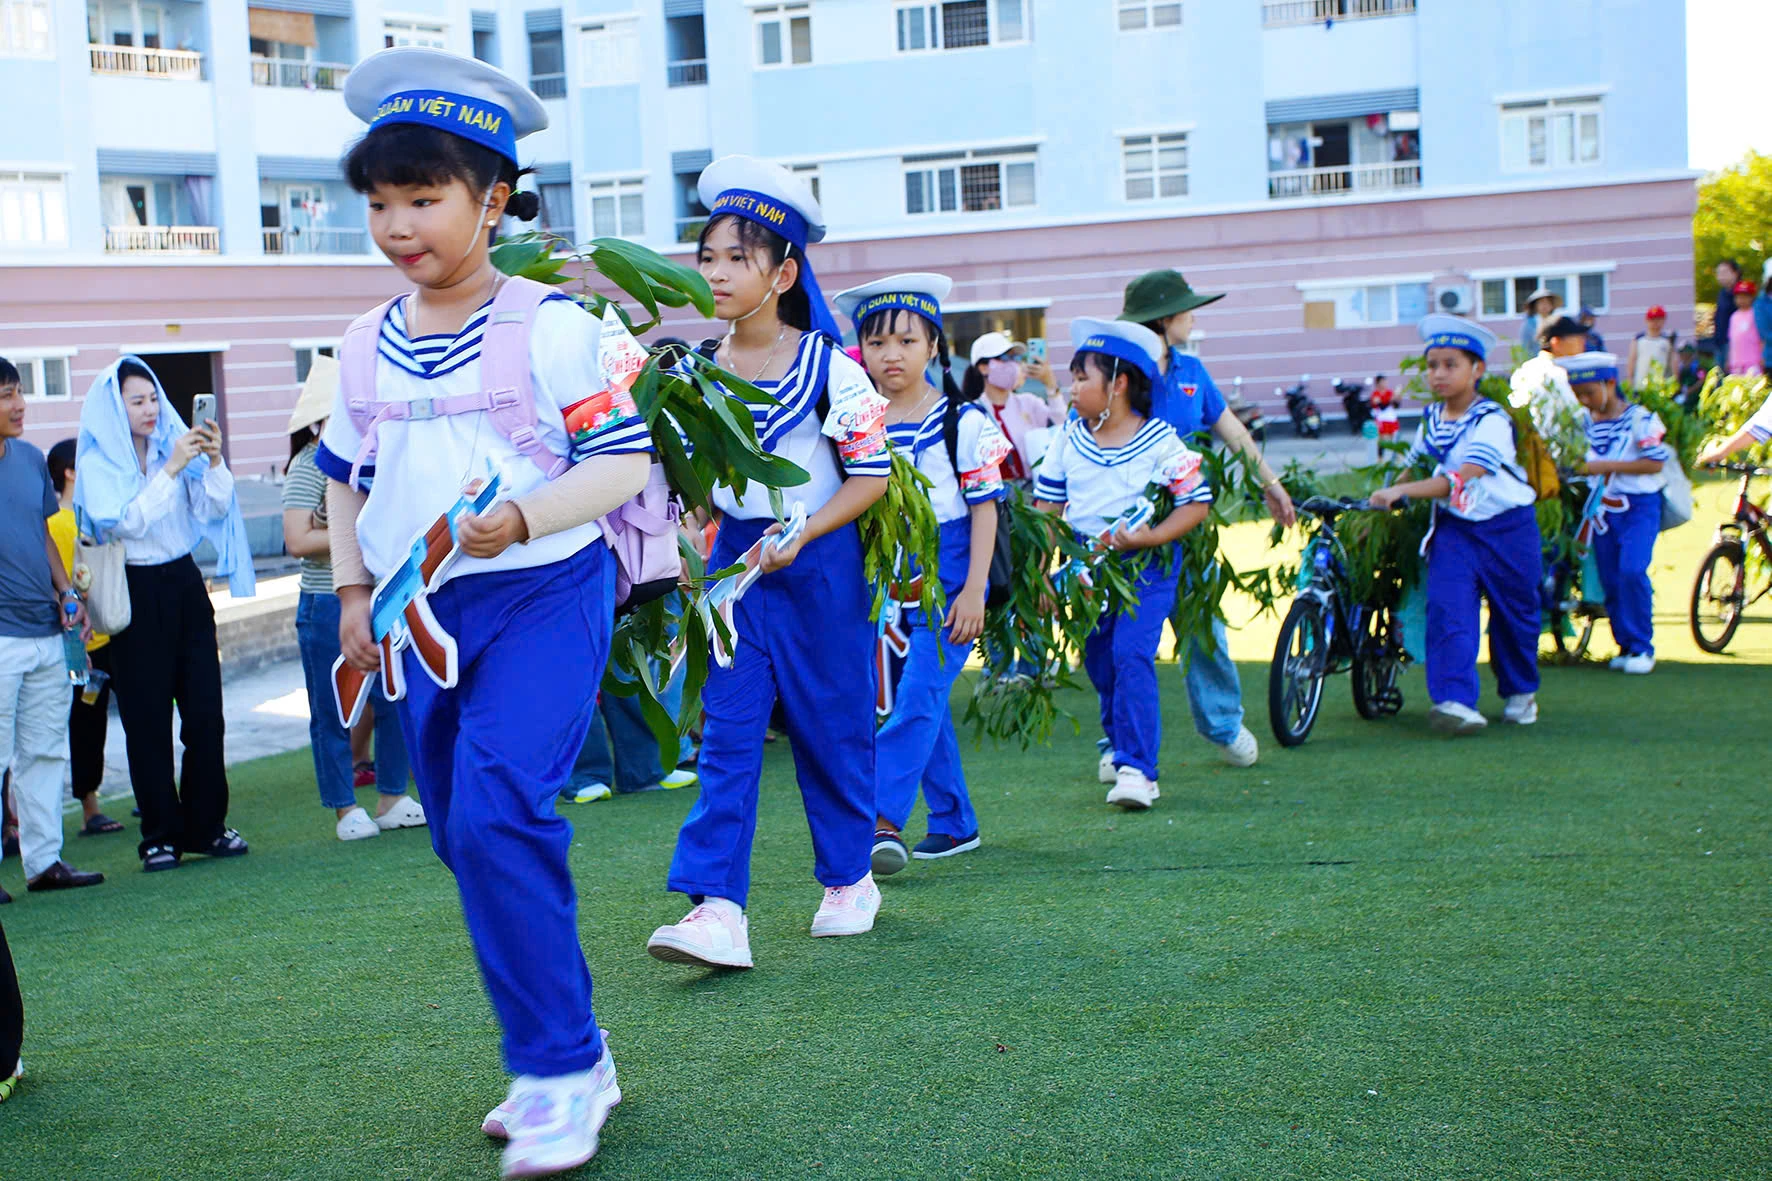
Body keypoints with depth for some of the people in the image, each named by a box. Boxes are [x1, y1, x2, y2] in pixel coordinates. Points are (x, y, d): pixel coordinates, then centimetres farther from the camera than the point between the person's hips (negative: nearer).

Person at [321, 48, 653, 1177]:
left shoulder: (554, 324, -9)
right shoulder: (366, 347, 9)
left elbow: (624, 461, -10)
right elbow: (346, 473, 22)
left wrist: (518, 517, -23)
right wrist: (354, 591, 13)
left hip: (544, 594, -7)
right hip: (424, 612, 7)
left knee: (498, 811, -23)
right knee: (467, 840, 9)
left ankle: (562, 1069, -10)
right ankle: (567, 1061, 23)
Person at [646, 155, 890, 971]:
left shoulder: (831, 369, -10)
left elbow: (871, 477, -9)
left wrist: (799, 535, -19)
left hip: (820, 563, -3)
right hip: (734, 560, 4)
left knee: (831, 726, 7)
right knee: (727, 732, -5)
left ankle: (849, 879, 27)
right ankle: (718, 909, -10)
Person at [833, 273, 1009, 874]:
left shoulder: (963, 421, -5)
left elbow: (984, 507, -5)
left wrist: (973, 590, -11)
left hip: (948, 579, -4)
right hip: (884, 586, 5)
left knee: (919, 696, -15)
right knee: (922, 704, 10)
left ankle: (879, 818, -20)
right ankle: (954, 823, 20)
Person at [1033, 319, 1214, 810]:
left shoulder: (1160, 442, -9)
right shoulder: (1069, 439, 3)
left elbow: (1197, 502, -9)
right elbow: (1048, 504, 9)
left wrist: (1152, 536, -23)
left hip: (1145, 567, -5)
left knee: (1132, 657, -17)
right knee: (1100, 663, 12)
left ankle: (1137, 768, -15)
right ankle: (1118, 741, 35)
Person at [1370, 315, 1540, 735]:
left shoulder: (1492, 421, -19)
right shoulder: (1431, 418, 2)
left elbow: (1462, 478, -30)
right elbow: (1415, 465, 18)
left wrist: (1400, 492, -38)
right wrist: (1381, 504, 11)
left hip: (1506, 529, -4)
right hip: (1453, 528, 4)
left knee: (1513, 614, 11)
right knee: (1447, 610, -16)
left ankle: (1520, 693, 34)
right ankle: (1455, 701, -25)